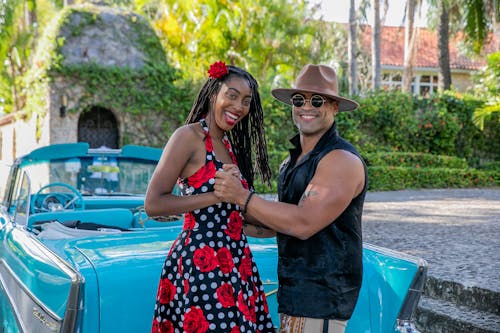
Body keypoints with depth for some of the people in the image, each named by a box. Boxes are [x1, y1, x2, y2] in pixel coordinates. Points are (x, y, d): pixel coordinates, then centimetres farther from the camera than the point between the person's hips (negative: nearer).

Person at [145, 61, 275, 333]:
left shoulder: (229, 145, 15)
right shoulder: (189, 136, -9)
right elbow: (153, 204, -17)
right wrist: (218, 195, -18)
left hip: (235, 263, 8)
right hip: (200, 264, -8)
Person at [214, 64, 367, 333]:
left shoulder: (341, 159, -16)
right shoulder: (293, 160, 15)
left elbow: (304, 224, -24)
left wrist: (242, 197, -20)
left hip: (321, 293, -9)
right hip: (299, 289, 9)